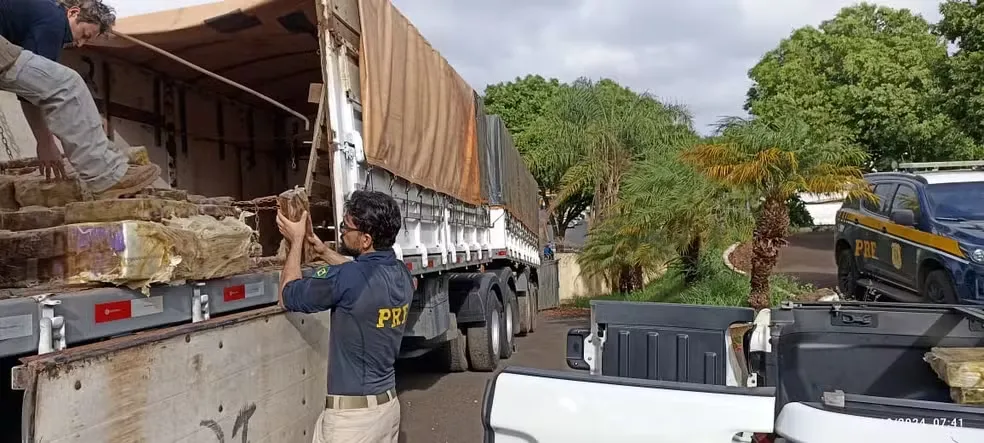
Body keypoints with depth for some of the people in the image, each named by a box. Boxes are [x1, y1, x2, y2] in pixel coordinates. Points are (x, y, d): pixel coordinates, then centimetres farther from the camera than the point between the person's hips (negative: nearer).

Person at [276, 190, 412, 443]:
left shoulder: (346, 279, -23)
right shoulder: (401, 274, 0)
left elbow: (288, 296, -6)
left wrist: (296, 241, 4)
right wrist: (322, 250, 24)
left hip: (353, 413, -7)